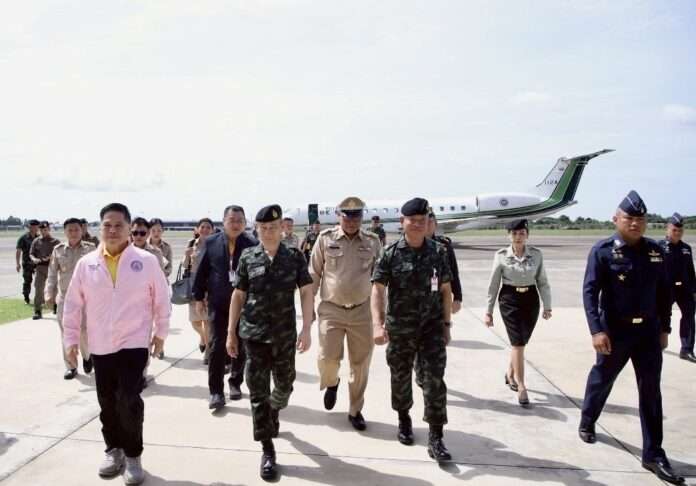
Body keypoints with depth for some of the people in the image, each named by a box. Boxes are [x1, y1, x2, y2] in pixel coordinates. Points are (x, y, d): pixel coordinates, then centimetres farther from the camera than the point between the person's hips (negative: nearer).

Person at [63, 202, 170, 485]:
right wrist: (70, 338, 6)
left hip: (134, 342, -3)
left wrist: (160, 332, 5)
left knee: (129, 400, -9)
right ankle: (114, 450, 33)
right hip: (100, 345, 3)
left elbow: (161, 298, 2)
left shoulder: (146, 261, -6)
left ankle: (133, 456, 11)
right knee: (107, 403, 13)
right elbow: (73, 304, 6)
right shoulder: (86, 264, 0)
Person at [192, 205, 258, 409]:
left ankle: (235, 383, 29)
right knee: (216, 346, -1)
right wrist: (199, 297, 4)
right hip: (218, 304, 0)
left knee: (240, 347, 11)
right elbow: (201, 271, 5)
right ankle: (216, 391, 7)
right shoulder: (211, 243, 0)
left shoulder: (252, 245, -5)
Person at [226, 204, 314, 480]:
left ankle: (273, 413, 49)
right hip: (254, 335, 0)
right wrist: (231, 333, 5)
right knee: (258, 393, 1)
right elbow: (238, 296, 5)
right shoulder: (248, 258, 0)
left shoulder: (295, 257, -1)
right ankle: (268, 450, 12)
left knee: (284, 387, 15)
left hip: (285, 335, 1)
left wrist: (306, 329, -12)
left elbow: (306, 292, -2)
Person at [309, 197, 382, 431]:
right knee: (327, 358, -6)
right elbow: (314, 275, 3)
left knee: (360, 364, 8)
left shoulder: (373, 241, 0)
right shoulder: (326, 238, -4)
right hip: (331, 310, -1)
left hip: (362, 312, 1)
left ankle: (355, 410, 27)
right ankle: (331, 383, 30)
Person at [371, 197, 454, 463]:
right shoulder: (391, 253, -7)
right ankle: (404, 420, 40)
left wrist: (446, 324, 5)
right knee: (400, 377, 15)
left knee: (435, 379, -4)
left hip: (432, 325, 1)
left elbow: (445, 290, 6)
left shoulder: (438, 251, -1)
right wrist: (378, 324, -24)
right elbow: (378, 290, -12)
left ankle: (435, 438, 4)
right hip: (399, 327, 0)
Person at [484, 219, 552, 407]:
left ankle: (510, 374, 36)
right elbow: (493, 285, -1)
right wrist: (489, 311, 1)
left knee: (520, 342, 11)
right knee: (518, 342, -8)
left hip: (530, 300, 3)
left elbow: (542, 282, 6)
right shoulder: (501, 255, -6)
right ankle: (521, 387, -1)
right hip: (509, 300, -2)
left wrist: (547, 305, 1)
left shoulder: (537, 254, -2)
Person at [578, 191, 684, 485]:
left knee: (651, 391, 5)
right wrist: (597, 330, -23)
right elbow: (590, 291, -16)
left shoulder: (655, 251, 3)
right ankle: (587, 424, 40)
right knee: (601, 381, 15)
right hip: (615, 330, -3)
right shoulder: (603, 251, -11)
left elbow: (663, 292, 10)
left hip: (648, 330, 4)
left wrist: (664, 328, 9)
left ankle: (653, 455, 14)